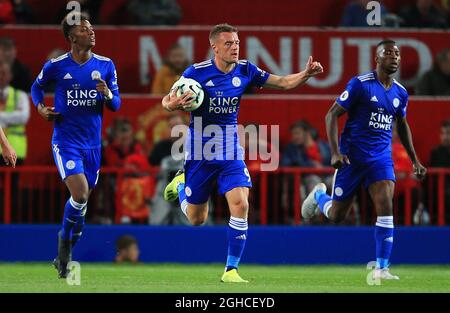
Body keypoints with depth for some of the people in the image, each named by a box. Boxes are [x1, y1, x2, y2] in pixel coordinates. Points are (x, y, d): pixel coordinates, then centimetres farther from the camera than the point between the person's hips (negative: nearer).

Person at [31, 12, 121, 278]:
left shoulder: (106, 65, 1)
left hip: (93, 143, 4)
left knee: (82, 201, 9)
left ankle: (65, 256, 27)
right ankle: (65, 238, 4)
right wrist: (40, 108, -4)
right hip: (66, 141, -4)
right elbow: (37, 86, 14)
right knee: (80, 195, -21)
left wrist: (107, 94, -16)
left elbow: (116, 105, 6)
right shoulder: (56, 66, -5)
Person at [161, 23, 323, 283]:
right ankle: (180, 184, 43)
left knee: (241, 205, -18)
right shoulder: (197, 72, -13)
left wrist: (306, 74, -18)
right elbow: (167, 100, -6)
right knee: (197, 220, 8)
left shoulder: (245, 71, -3)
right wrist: (171, 104, -30)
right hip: (200, 152, -2)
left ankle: (231, 269, -8)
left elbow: (284, 82, 1)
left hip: (231, 154, 2)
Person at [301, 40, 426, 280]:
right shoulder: (360, 84, -11)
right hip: (352, 158, -3)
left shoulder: (400, 93, 6)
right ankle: (319, 195, 43)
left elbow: (402, 125, 24)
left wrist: (415, 160, 22)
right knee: (336, 215, 7)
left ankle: (381, 268, -11)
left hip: (381, 159, 3)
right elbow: (332, 115, -9)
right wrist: (335, 152, -19)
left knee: (385, 208, -17)